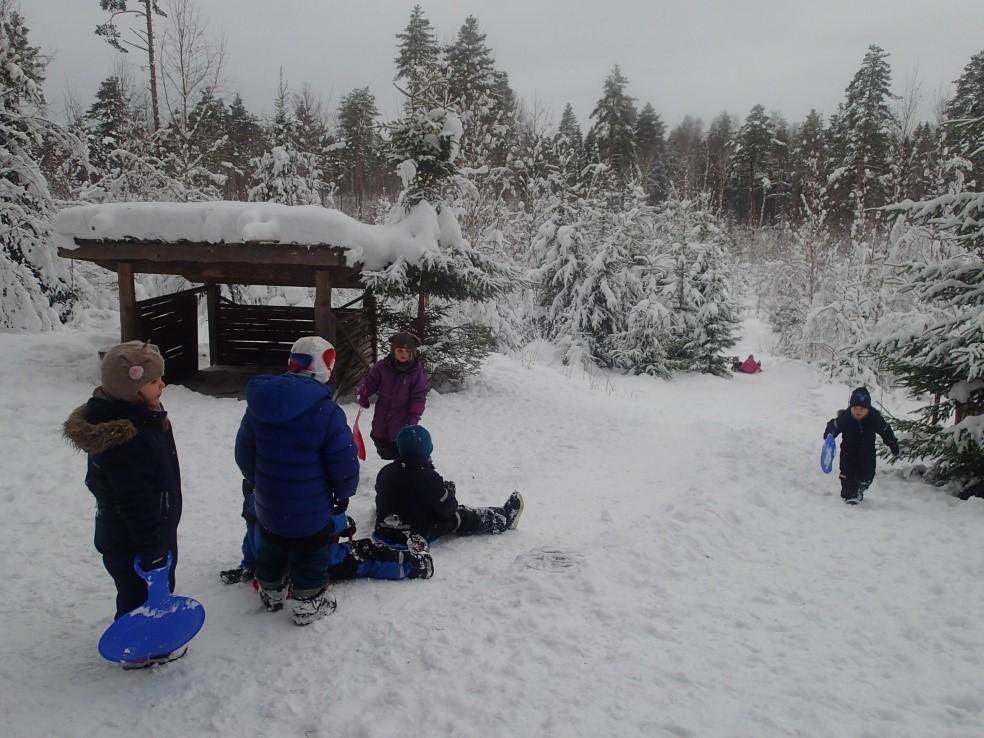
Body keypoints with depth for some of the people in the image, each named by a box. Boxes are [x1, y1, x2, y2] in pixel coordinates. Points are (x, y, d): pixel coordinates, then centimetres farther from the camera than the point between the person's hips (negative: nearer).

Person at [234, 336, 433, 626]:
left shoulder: (259, 402, -4)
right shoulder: (324, 409, -24)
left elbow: (244, 453, 6)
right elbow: (344, 461, -19)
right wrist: (344, 493, 1)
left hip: (267, 504, 6)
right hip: (311, 508, -6)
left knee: (271, 549, 27)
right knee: (310, 555, 16)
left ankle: (271, 592, 47)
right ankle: (309, 603, 31)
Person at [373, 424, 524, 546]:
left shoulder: (385, 473, -7)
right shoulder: (428, 477, -24)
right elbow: (447, 509, -15)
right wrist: (450, 490, 6)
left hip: (384, 531, 4)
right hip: (419, 535, -4)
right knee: (460, 517, 12)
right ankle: (504, 518, 29)